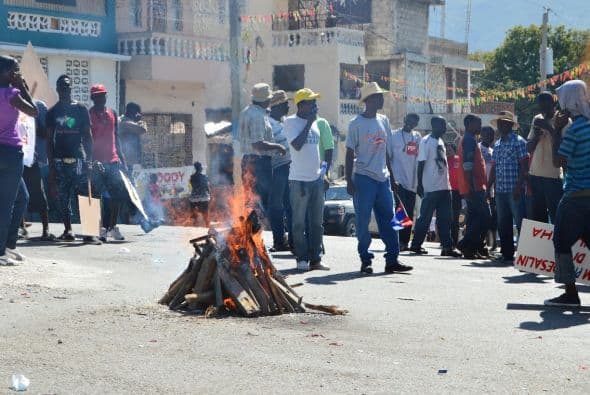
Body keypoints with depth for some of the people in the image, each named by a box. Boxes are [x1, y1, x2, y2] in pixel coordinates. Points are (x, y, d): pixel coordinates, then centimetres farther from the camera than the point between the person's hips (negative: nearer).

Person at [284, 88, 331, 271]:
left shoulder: (315, 122, 15)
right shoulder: (290, 121, -7)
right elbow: (297, 144, -21)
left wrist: (324, 168, 14)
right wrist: (309, 122, -15)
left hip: (317, 178, 7)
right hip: (299, 179, -7)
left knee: (317, 222, 8)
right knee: (299, 222, 0)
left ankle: (315, 259, 13)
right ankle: (302, 259, 7)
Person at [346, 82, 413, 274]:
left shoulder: (384, 121, 12)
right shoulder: (356, 123, -5)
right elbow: (350, 153, -4)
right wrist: (349, 180, -9)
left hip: (383, 178, 6)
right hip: (364, 178, -5)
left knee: (389, 219, 2)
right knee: (363, 221, -1)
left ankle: (392, 260, 5)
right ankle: (365, 260, 6)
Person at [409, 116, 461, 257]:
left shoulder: (440, 141, 16)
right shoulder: (426, 141, -9)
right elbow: (421, 164, -11)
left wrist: (448, 183, 18)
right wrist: (420, 185, -14)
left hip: (444, 187, 8)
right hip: (431, 188, -8)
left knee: (445, 219, 4)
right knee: (425, 217, 0)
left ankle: (447, 247, 4)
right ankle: (416, 245, 10)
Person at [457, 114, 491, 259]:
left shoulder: (468, 139, 22)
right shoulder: (470, 140, -11)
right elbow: (468, 166, -19)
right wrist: (472, 187, -23)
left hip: (472, 188, 11)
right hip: (474, 187, -11)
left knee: (474, 217, 11)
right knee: (484, 216, -11)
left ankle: (470, 249, 11)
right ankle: (467, 246, -11)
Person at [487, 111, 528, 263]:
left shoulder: (519, 142, -5)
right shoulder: (497, 144, 16)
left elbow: (524, 165, -11)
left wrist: (519, 186, -18)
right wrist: (489, 186, 13)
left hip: (514, 190, -7)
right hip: (500, 189, 7)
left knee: (520, 222, -5)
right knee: (503, 224, 9)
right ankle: (507, 254, 15)